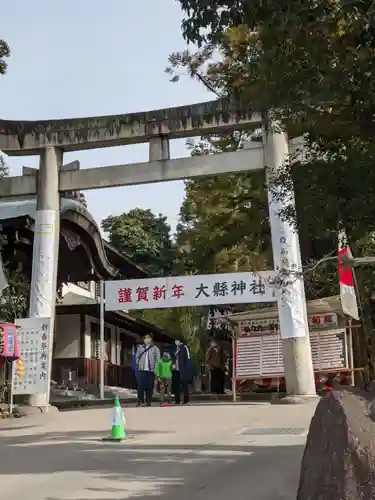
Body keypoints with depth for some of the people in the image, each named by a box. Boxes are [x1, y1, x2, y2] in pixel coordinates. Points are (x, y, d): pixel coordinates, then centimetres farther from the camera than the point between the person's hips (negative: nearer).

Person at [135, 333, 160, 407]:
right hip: (141, 370, 1)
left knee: (149, 387, 0)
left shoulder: (155, 348, 5)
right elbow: (137, 357, 15)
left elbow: (158, 360, 3)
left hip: (151, 371, -1)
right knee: (140, 386, -5)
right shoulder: (140, 348, 12)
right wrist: (138, 365, 3)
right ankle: (140, 401, 2)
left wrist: (155, 369, -5)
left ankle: (148, 402, 8)